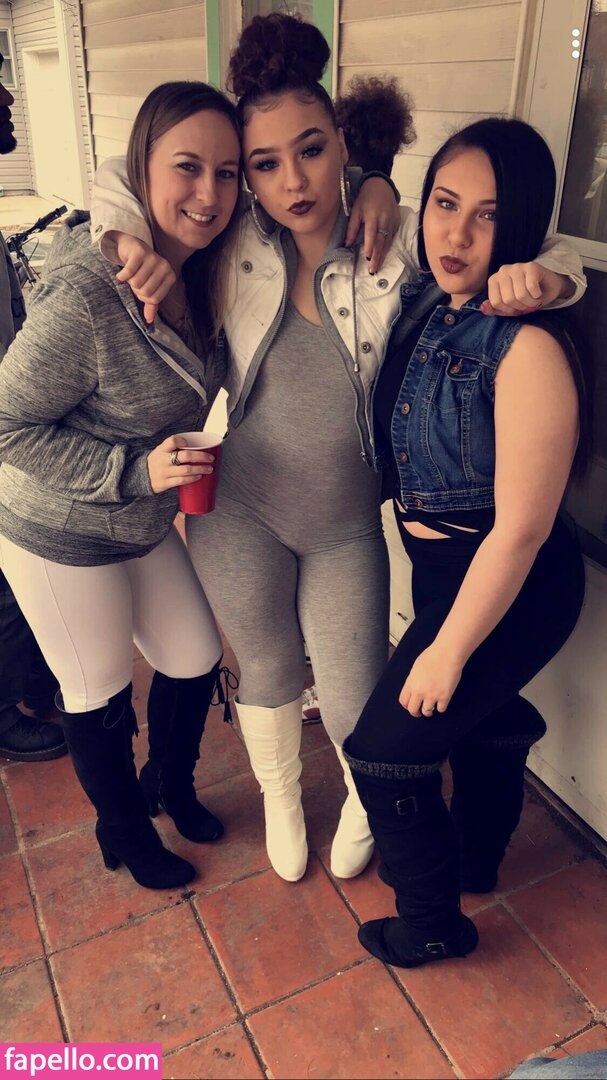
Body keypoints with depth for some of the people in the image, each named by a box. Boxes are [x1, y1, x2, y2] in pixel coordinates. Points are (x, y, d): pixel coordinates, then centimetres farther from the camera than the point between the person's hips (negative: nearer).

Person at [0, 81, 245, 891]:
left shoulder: (202, 272, -6)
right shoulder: (84, 299, -30)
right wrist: (135, 469, -30)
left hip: (147, 523, 7)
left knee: (195, 663, 19)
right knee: (99, 697, 14)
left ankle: (172, 786, 51)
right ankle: (125, 835, 45)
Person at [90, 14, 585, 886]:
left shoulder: (400, 241, -11)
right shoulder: (237, 243, -7)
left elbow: (502, 254, -3)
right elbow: (114, 180, 5)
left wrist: (542, 278, -26)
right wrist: (133, 244, -16)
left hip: (347, 526, -1)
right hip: (239, 516, 2)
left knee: (357, 709, 8)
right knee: (268, 672, 22)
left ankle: (364, 806, 48)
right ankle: (280, 804, 54)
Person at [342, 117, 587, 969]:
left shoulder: (527, 347, -27)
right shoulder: (425, 305, -4)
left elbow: (521, 529, -25)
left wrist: (447, 650, -16)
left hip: (508, 586, -8)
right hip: (439, 563, 8)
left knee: (385, 753, 3)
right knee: (483, 720, 28)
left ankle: (432, 923, 32)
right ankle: (475, 860, 57)